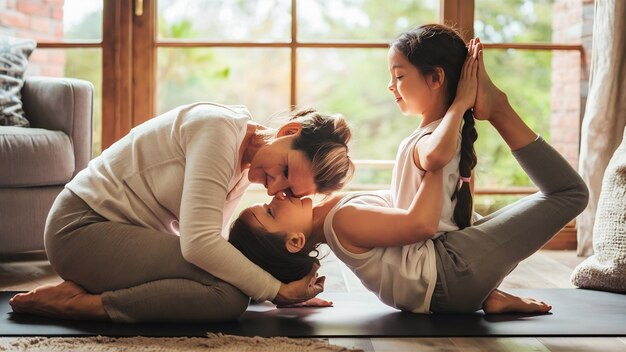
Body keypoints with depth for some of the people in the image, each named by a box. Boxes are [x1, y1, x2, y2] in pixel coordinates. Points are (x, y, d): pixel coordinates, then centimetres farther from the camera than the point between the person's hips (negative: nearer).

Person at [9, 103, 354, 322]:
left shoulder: (243, 172, 6)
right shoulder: (221, 128, -22)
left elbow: (208, 242, 3)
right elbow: (199, 243, -29)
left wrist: (288, 290, -2)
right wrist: (277, 290, -20)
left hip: (127, 234, 10)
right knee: (228, 295, -23)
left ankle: (85, 289, 3)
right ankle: (75, 302, -12)